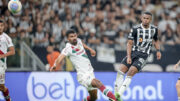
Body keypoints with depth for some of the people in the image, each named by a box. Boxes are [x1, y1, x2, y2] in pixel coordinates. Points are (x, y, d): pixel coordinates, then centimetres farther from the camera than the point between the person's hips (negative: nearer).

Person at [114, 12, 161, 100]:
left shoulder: (154, 29, 4)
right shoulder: (135, 29, -6)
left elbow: (156, 40, 23)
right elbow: (129, 43, -4)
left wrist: (158, 50, 8)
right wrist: (128, 56, -13)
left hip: (143, 55, -1)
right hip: (133, 52, 1)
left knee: (131, 72, -20)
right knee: (121, 71, -13)